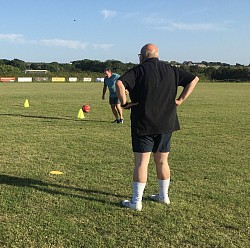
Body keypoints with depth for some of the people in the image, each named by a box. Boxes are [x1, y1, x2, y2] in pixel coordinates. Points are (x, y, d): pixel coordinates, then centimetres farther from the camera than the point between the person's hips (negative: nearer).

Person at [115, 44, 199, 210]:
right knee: (162, 161, 16)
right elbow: (194, 79, 11)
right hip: (167, 124, 5)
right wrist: (181, 100, 7)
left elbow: (119, 83, -22)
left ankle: (136, 201, 4)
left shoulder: (139, 70, -7)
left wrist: (124, 103, -11)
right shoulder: (170, 70, 8)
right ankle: (163, 196, 28)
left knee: (141, 163, -1)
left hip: (143, 125, -5)